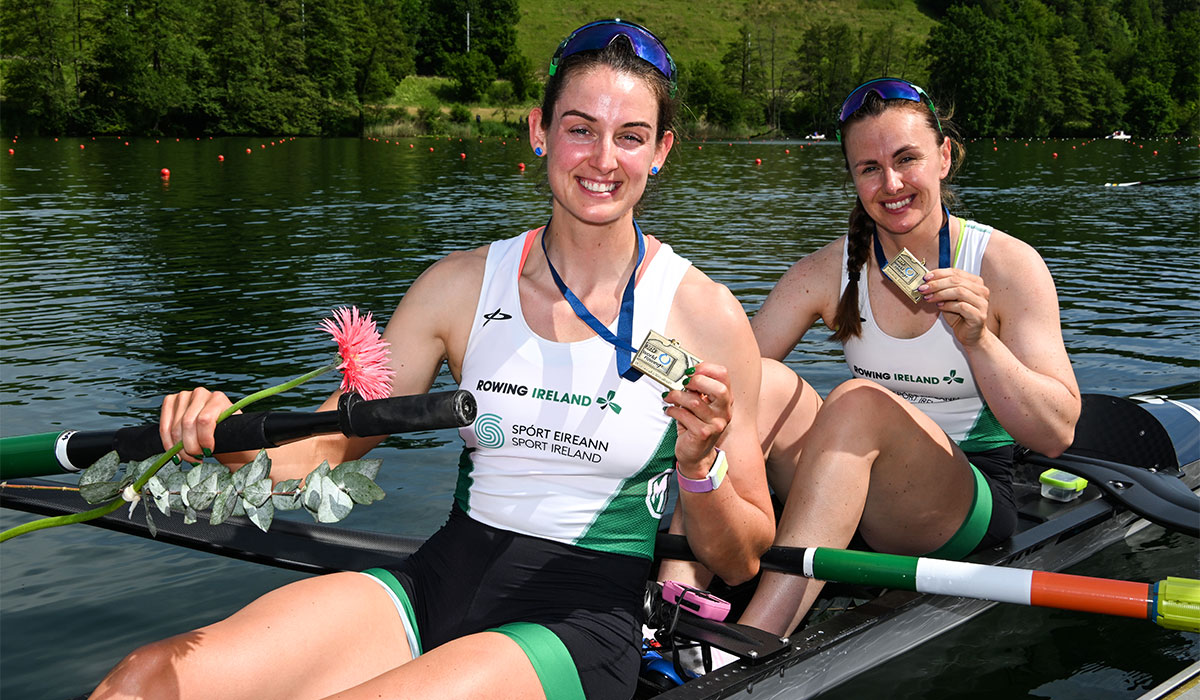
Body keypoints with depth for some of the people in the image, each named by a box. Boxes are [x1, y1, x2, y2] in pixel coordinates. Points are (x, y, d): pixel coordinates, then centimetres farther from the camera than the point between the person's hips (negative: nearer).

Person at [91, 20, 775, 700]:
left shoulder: (704, 316, -5)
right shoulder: (463, 285, 3)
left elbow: (742, 562, 0)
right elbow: (325, 446, 6)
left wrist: (700, 469, -20)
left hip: (578, 626, -3)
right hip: (434, 589, 3)